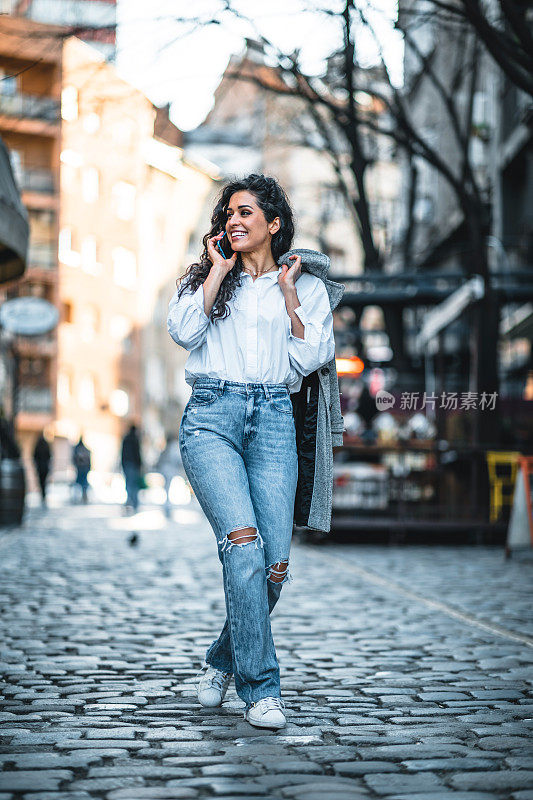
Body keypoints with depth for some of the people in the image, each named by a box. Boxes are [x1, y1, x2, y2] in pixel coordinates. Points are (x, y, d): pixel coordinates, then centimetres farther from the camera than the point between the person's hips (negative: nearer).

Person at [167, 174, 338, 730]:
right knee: (244, 546, -20)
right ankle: (261, 689, -13)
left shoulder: (307, 286, 17)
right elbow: (183, 331, -2)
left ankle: (222, 660, 20)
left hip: (274, 419, 1)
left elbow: (310, 360, 3)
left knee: (276, 565, -7)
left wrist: (288, 293, 3)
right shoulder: (208, 277, 18)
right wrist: (219, 271, 3)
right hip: (212, 417, -1)